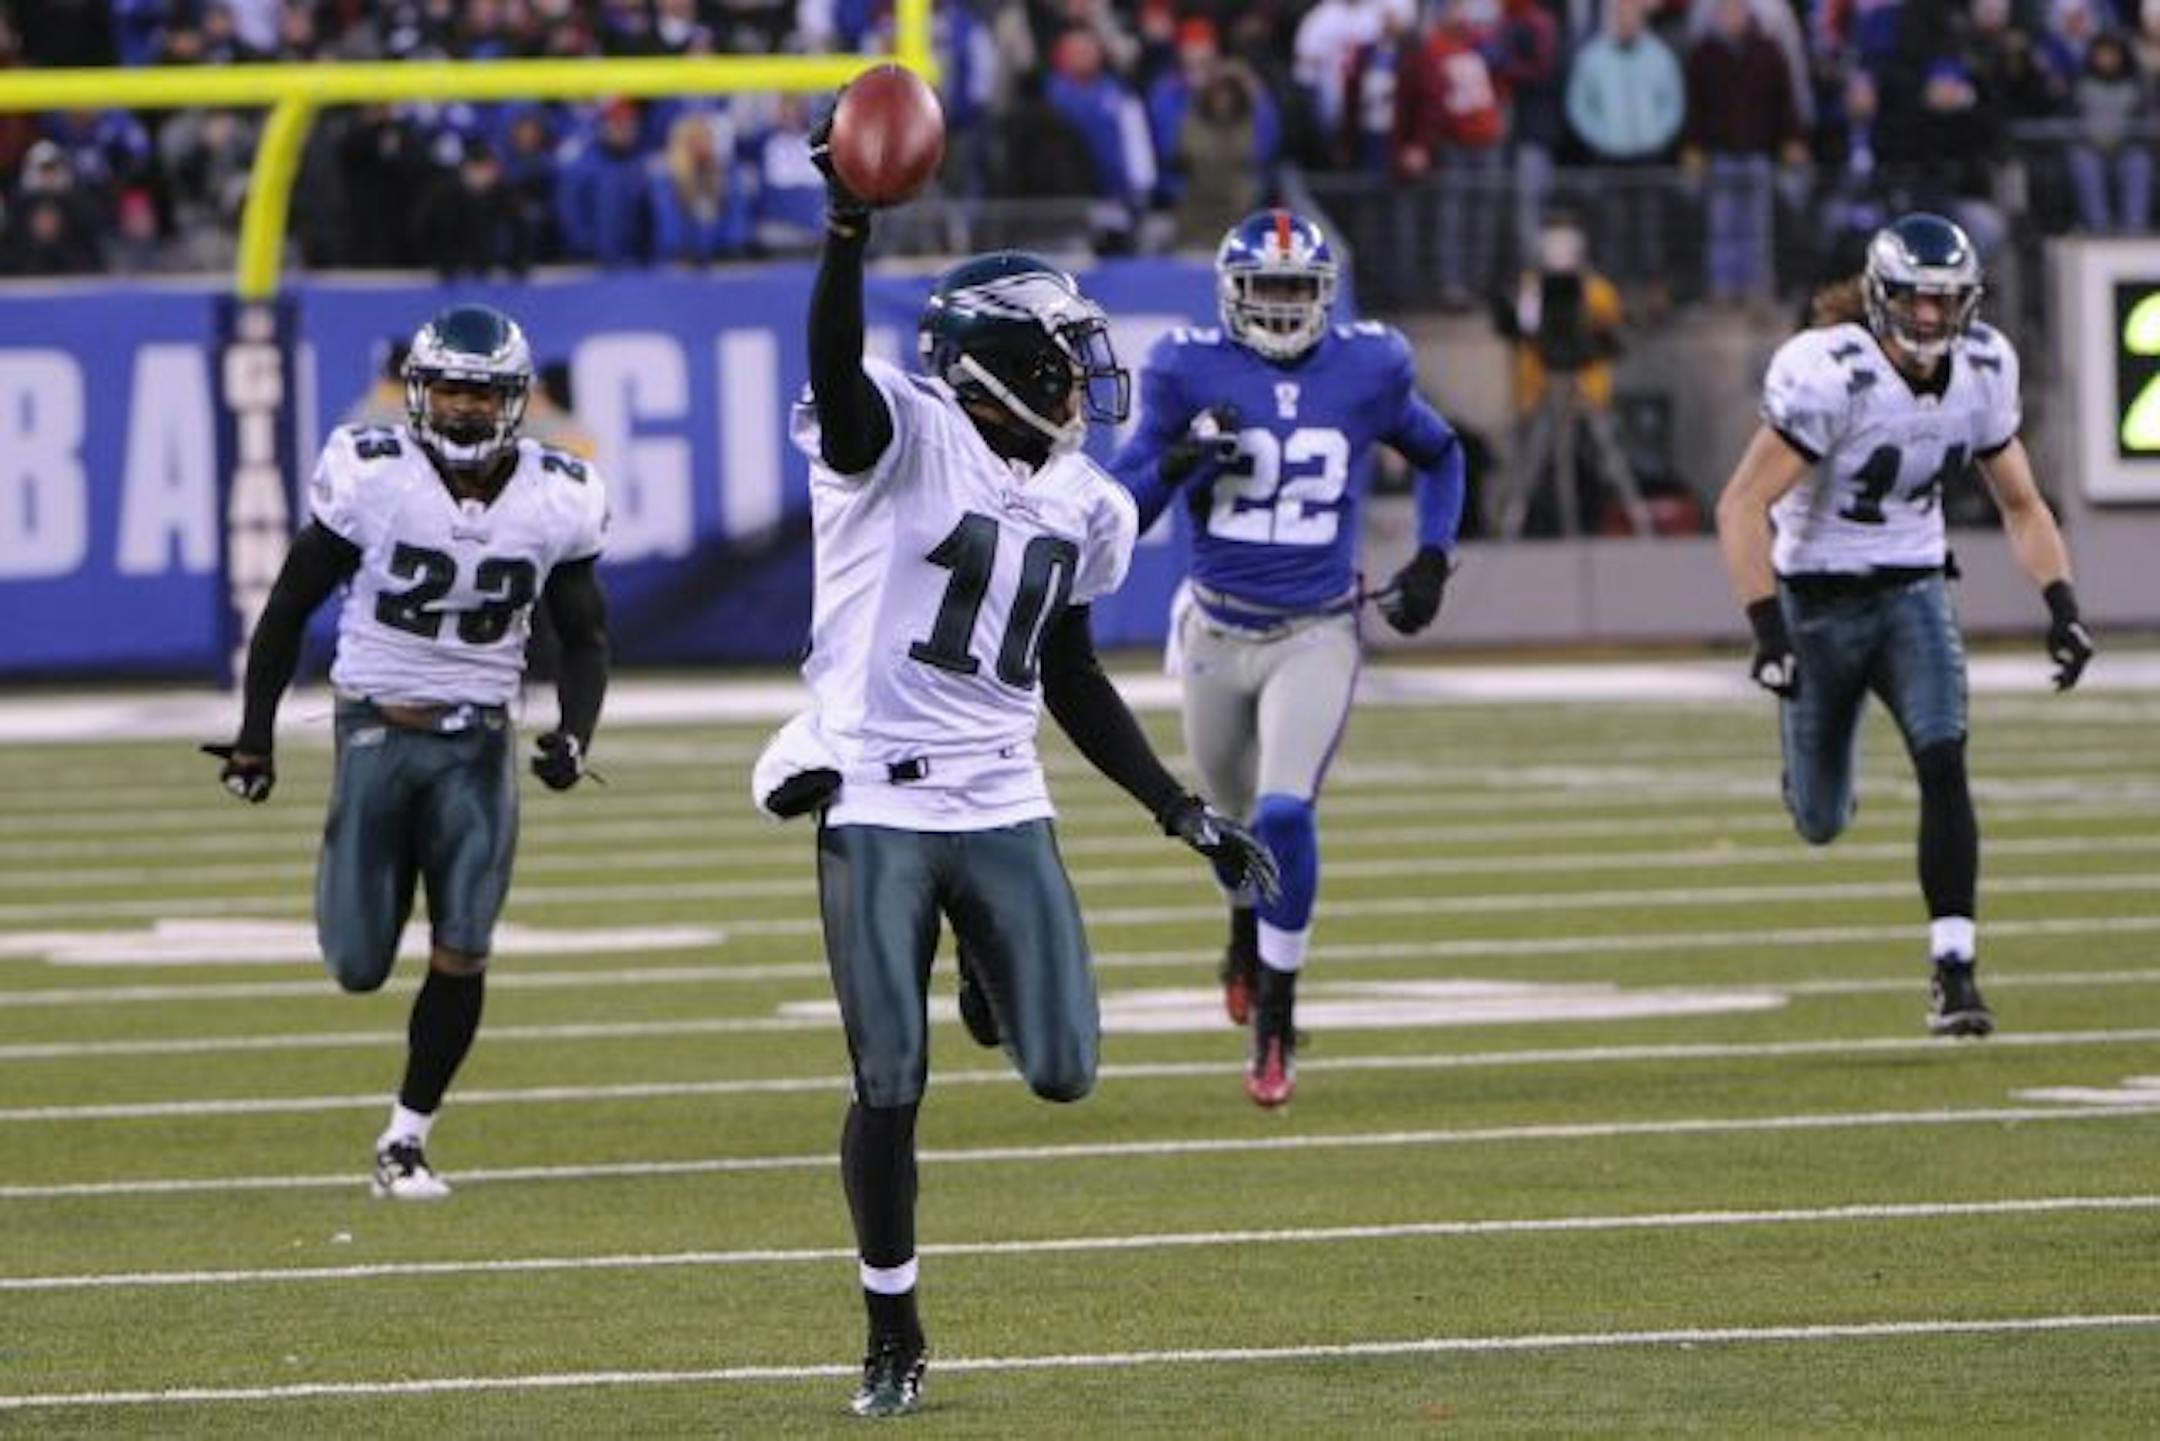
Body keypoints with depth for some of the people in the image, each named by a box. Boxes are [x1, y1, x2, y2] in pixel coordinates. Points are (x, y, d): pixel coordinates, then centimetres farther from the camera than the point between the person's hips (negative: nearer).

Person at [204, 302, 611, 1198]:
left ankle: (406, 1140, 8)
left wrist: (574, 735, -8)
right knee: (359, 968, -1)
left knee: (462, 953, -7)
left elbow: (585, 637, 9)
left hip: (479, 743, 2)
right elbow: (291, 605, -1)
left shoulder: (555, 500, -4)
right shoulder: (371, 479, -12)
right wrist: (255, 733, -2)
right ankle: (354, 883, 38)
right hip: (379, 728, -2)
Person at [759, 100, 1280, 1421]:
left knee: (1065, 1073, -3)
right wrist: (851, 229, -50)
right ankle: (895, 1338, 13)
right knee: (890, 1090, -3)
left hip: (1003, 808, 5)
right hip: (877, 803, -5)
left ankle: (989, 976, 33)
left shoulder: (1077, 508, 11)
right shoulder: (903, 438, -9)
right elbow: (836, 363, -31)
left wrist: (1183, 814, 16)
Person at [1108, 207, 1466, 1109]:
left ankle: (1275, 1024, -8)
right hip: (1220, 633, 1)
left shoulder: (1364, 372, -4)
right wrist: (1181, 461, -26)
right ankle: (1247, 935, 54)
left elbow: (1440, 457, 16)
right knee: (1233, 815, 19)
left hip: (1317, 636, -1)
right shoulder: (1191, 375, -8)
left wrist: (1432, 561, 4)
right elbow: (1122, 511, -7)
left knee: (1285, 815, -19)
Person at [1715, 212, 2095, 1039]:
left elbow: (2021, 504, 8)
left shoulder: (1983, 370, -4)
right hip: (1819, 597, -3)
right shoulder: (1829, 374, -23)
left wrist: (2061, 605, -5)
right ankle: (1806, 777, 47)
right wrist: (1768, 631, -31)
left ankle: (1953, 970, -19)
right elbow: (1742, 506, -23)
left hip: (1912, 591, 3)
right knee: (1822, 823, 8)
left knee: (1944, 767, -19)